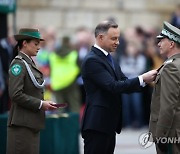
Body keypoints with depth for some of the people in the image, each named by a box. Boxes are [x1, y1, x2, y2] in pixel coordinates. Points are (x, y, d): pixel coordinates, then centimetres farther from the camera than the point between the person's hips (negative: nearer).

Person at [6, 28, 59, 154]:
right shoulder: (18, 64, -11)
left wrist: (45, 104, 7)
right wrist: (40, 104, -16)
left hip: (32, 123, 9)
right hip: (22, 123, -9)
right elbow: (16, 95, -19)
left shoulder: (30, 63, 16)